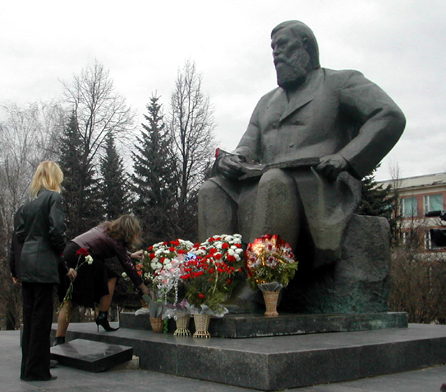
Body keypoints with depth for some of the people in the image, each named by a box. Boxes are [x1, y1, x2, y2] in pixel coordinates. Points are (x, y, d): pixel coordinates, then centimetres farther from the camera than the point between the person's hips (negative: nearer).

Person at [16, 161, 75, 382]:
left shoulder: (29, 202, 16)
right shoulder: (53, 197, -6)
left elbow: (20, 234, 14)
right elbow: (56, 230, -14)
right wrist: (64, 261, -3)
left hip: (26, 264, 7)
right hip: (44, 265, -7)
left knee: (29, 317, 12)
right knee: (42, 317, -1)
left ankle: (28, 368, 19)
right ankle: (37, 371, 5)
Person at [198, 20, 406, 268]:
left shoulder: (340, 82, 13)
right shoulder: (266, 102, 32)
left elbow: (391, 117, -1)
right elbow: (248, 147, 22)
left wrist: (345, 157, -14)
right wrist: (231, 160, -4)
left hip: (324, 186, -5)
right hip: (268, 182, 6)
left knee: (274, 181, -36)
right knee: (213, 190, -18)